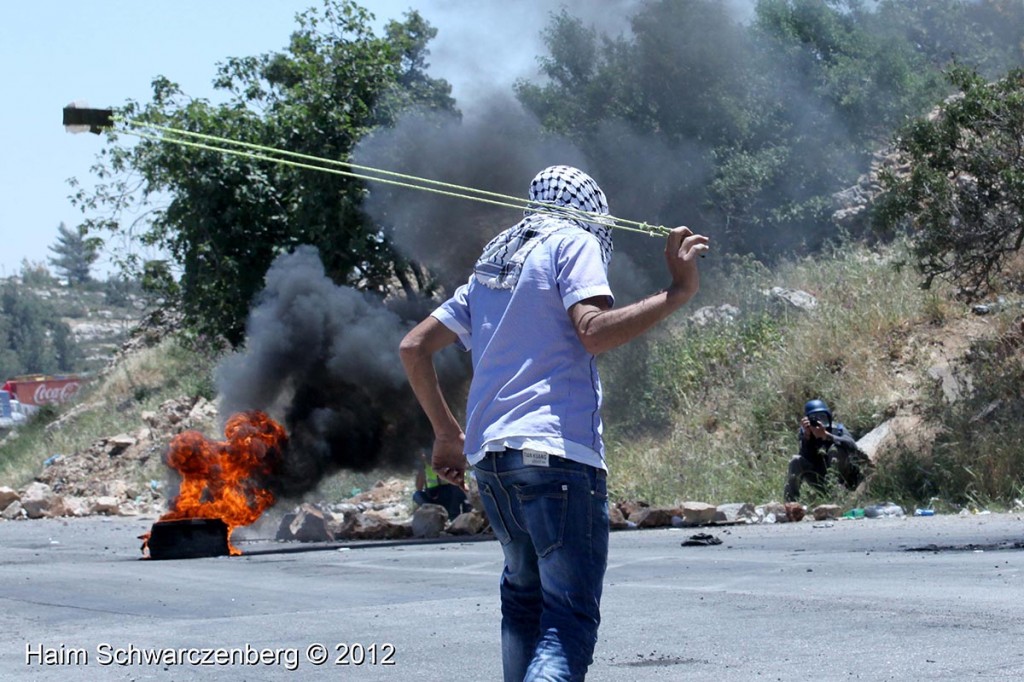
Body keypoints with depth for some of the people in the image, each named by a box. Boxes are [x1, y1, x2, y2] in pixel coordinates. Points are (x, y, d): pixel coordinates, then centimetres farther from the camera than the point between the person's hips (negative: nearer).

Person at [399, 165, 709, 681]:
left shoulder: (489, 267, 24)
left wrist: (447, 434, 30)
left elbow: (413, 347, 24)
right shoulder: (573, 243, 3)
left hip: (488, 454, 7)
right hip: (558, 453, -7)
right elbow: (595, 332, -15)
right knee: (569, 623, -12)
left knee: (523, 592, 24)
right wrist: (677, 291, -13)